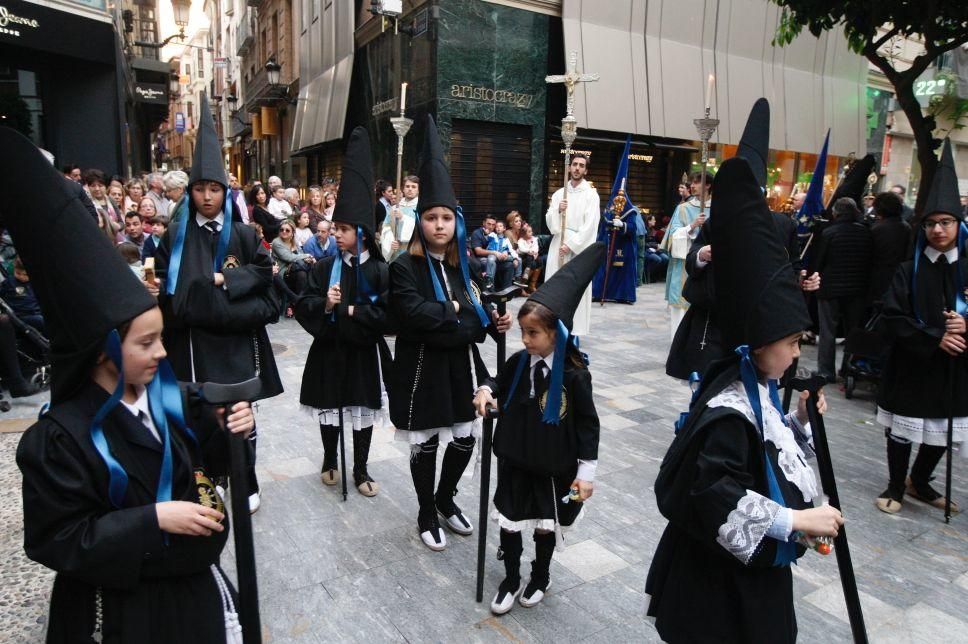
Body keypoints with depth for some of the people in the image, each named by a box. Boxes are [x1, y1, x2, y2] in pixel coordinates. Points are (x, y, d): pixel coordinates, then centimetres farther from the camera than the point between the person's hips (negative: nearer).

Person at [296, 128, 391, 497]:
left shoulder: (379, 270, -8)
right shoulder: (326, 267, 0)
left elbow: (386, 313, -15)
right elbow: (303, 306, -2)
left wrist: (351, 310, -16)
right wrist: (325, 304, -20)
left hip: (364, 351, -2)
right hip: (329, 349, 2)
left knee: (363, 409, 8)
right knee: (329, 406, 14)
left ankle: (361, 469, 25)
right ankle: (329, 460, 35)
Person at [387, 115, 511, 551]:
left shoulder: (459, 264, 6)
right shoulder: (405, 267, -13)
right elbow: (413, 313, -28)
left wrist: (493, 323, -6)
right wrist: (453, 310, -15)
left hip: (462, 365, 6)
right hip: (423, 369, -5)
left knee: (466, 439, 14)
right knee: (425, 445, 9)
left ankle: (446, 499, 39)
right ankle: (426, 514, 30)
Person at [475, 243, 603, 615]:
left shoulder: (574, 374, -18)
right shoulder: (518, 362, -6)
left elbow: (587, 424, -11)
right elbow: (501, 386, 14)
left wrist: (587, 470, -10)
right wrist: (486, 390, -9)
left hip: (554, 468, -3)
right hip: (515, 461, 4)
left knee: (545, 527, 16)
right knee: (509, 524, 13)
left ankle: (540, 579, 41)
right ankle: (510, 581, 35)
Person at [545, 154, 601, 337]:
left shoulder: (591, 194, 0)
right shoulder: (558, 193, 13)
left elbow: (590, 225, -8)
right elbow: (549, 222, 9)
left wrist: (571, 245, -13)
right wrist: (557, 210, -11)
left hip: (579, 247, -4)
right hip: (558, 244, 4)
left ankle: (574, 331, -1)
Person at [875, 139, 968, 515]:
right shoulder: (909, 271, -4)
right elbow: (892, 319, -11)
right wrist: (935, 338, -18)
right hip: (911, 367, -3)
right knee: (903, 428, 6)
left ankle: (919, 482, 35)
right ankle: (896, 486, 24)